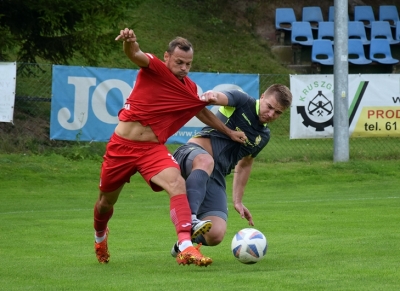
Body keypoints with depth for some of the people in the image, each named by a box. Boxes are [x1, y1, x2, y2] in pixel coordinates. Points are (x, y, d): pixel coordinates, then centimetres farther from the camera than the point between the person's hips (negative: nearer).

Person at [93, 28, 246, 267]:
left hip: (153, 149, 2)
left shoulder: (190, 89, 5)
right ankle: (100, 236, 51)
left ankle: (186, 248, -37)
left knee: (177, 183, -27)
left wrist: (229, 132, 26)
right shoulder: (154, 68, -9)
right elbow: (135, 55, -32)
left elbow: (203, 112, 27)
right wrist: (130, 42, -55)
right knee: (106, 201, 14)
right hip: (121, 145, -2)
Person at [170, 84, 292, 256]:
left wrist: (237, 201, 27)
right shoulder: (242, 102, 0)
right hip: (192, 153, -6)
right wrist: (211, 96, -45)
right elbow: (220, 97, -20)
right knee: (206, 161, -46)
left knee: (216, 235, -14)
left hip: (215, 177, 6)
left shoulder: (263, 136, 18)